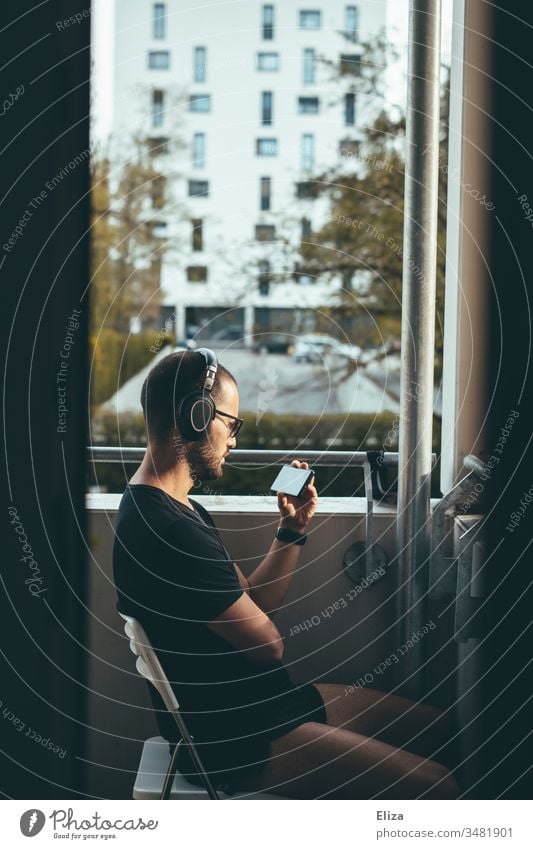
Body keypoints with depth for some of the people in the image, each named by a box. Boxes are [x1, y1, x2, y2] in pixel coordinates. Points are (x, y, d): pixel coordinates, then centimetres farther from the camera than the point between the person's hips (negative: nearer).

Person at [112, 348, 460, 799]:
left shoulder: (179, 508, 10)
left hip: (260, 700, 11)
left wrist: (293, 529, 3)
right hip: (237, 740, -11)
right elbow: (269, 644, -18)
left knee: (435, 724, 16)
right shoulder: (169, 532, -26)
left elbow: (253, 605, 13)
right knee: (439, 788, -14)